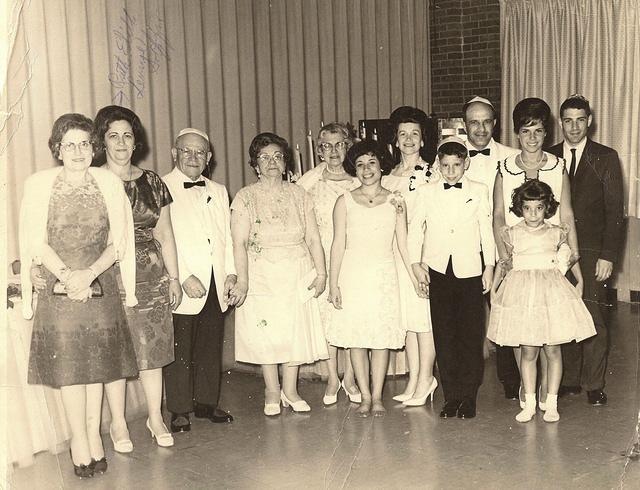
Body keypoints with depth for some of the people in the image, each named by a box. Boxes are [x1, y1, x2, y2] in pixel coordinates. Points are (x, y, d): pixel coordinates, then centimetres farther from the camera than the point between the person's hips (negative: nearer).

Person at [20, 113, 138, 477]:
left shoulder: (109, 182, 2)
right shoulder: (39, 184, -1)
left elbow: (118, 241, 0)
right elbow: (37, 243, -4)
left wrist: (89, 274, -14)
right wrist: (68, 276, -15)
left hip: (100, 285, 1)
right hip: (57, 287, -1)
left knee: (98, 360, 5)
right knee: (68, 363, 0)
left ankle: (94, 434, 18)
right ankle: (79, 440, 11)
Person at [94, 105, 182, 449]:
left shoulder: (151, 182, 9)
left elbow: (164, 234, 12)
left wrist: (173, 278, 11)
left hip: (151, 278, 3)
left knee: (152, 350, 7)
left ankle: (155, 418, 21)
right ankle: (118, 423, 18)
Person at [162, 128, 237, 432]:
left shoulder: (218, 191, 16)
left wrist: (231, 274, 5)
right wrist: (184, 278, -17)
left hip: (215, 287, 6)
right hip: (180, 287, -5)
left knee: (211, 348, 12)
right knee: (179, 351, 1)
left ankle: (207, 402, 25)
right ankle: (180, 410, 12)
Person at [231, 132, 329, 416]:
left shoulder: (298, 194, 7)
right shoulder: (245, 197, -2)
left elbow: (313, 238, 5)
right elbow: (239, 243, -10)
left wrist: (321, 273, -3)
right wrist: (242, 280, -19)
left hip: (298, 276, 3)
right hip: (262, 275, -2)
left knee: (297, 330, 4)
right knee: (266, 332, 1)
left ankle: (290, 390, 17)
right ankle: (272, 392, 15)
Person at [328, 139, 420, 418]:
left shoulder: (395, 203, 5)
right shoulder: (345, 202, 3)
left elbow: (403, 244, 8)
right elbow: (338, 244, 2)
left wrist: (416, 276, 4)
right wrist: (333, 284, -2)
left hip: (384, 275, 0)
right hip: (353, 274, 0)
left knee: (382, 336, 0)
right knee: (356, 336, 1)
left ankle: (377, 397, 9)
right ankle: (365, 397, 10)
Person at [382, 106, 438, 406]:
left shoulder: (431, 173, -4)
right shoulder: (388, 176, 12)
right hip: (396, 252, 5)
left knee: (423, 315, -3)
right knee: (405, 316, 8)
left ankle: (425, 380, 7)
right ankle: (414, 379, 17)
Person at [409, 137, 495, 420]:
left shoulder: (479, 192, 5)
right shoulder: (427, 193, 6)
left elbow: (486, 230, 6)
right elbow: (415, 229, 7)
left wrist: (489, 266, 4)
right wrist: (416, 263, -1)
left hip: (469, 270, -1)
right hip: (438, 270, 1)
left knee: (471, 335, 0)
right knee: (444, 335, 3)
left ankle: (468, 397, 10)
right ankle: (451, 396, 11)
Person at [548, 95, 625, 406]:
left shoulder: (606, 158, 3)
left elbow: (614, 210, 0)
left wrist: (608, 255, -8)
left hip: (592, 251, -2)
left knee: (593, 319, -2)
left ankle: (594, 385, 9)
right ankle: (569, 379, 18)